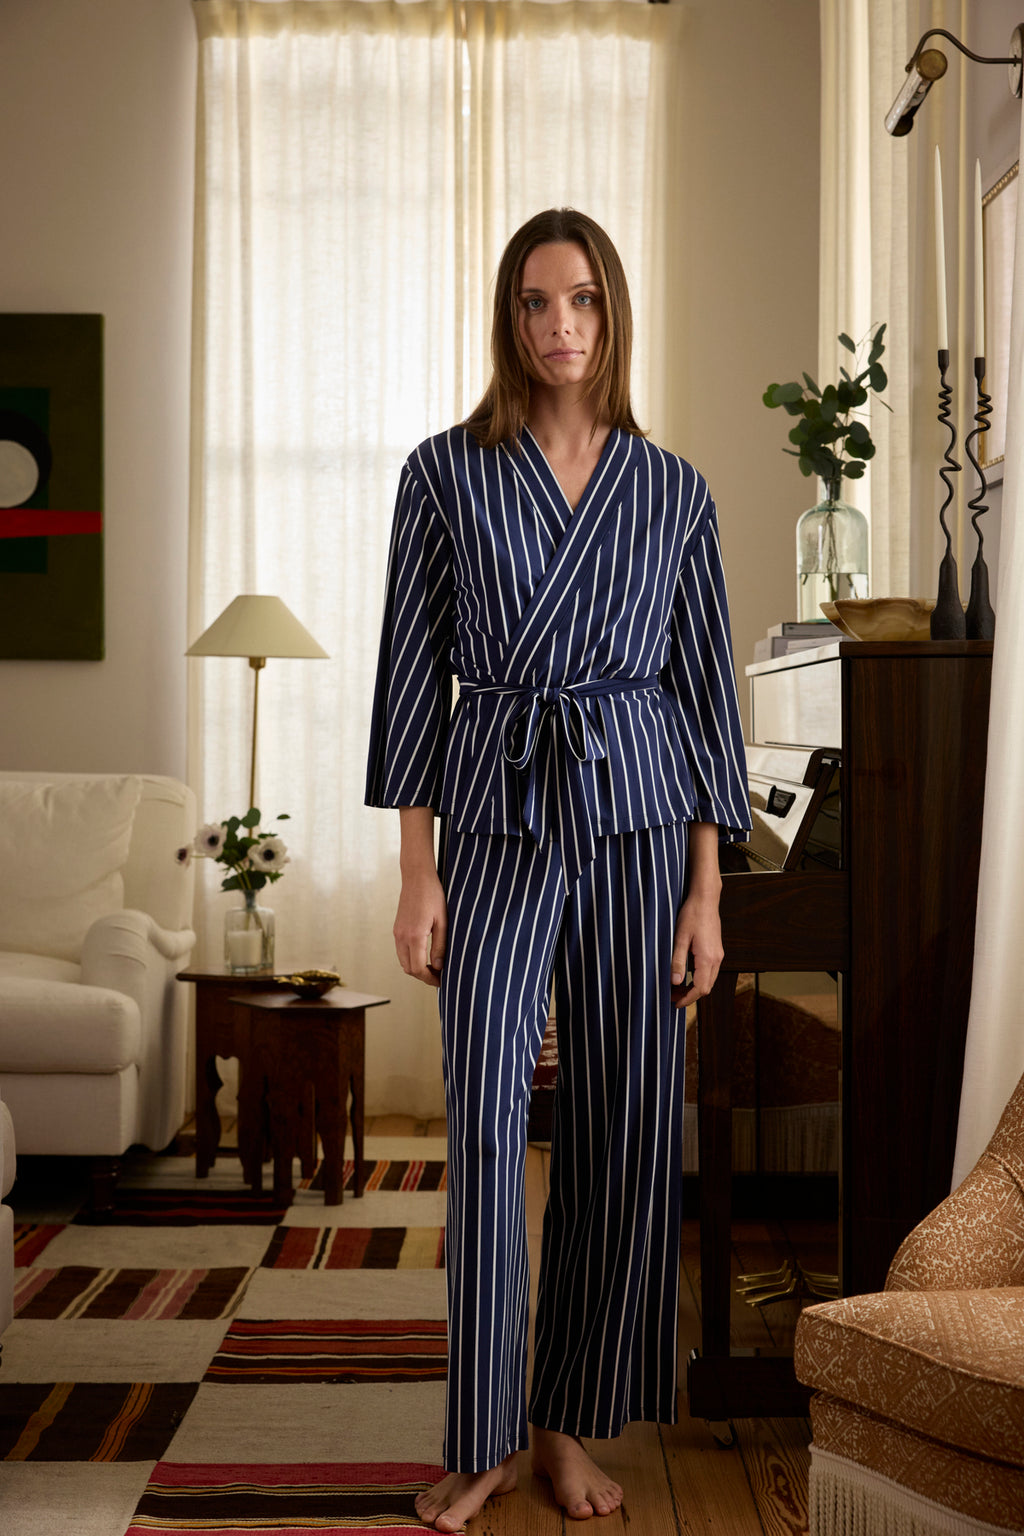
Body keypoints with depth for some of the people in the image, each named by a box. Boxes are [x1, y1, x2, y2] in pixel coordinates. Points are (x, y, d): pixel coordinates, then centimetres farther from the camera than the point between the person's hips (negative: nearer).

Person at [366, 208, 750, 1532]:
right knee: (485, 1123, -6)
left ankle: (570, 1422, 19)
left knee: (626, 1122, 3)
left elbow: (704, 690, 5)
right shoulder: (445, 473, 2)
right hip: (498, 822, -1)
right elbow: (415, 673, 1)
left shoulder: (674, 492, 6)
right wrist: (416, 873, -5)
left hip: (639, 820, 2)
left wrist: (707, 893, 0)